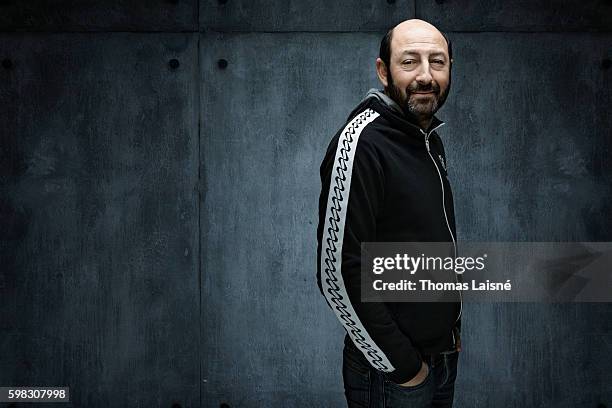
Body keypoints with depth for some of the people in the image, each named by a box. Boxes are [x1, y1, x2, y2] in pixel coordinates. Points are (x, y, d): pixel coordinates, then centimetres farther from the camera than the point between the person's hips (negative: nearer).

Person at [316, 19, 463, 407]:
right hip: (391, 375, -8)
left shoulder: (431, 140, 8)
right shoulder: (361, 142, -20)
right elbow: (338, 273, -24)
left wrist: (452, 326, 11)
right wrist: (400, 365, -18)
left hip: (444, 357, 8)